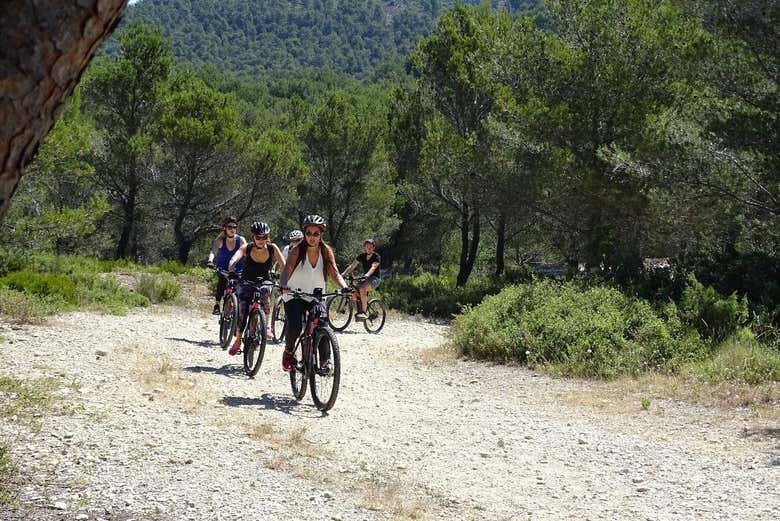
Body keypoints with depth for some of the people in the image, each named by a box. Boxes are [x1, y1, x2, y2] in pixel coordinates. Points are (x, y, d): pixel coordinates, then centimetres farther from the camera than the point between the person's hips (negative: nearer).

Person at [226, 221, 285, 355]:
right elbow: (234, 260, -31)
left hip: (265, 282, 0)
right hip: (247, 282, 0)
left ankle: (267, 326, -25)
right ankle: (238, 341, 1)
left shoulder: (272, 248, -14)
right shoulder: (246, 248, -15)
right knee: (242, 310, -15)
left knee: (265, 294, -34)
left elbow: (283, 266, -23)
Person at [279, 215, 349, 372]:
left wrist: (344, 287, -31)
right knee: (295, 326, -23)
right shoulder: (297, 250, -12)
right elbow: (287, 270, -24)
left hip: (316, 297, 2)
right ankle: (288, 352, 6)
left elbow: (335, 273, -11)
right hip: (294, 296, -2)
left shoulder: (326, 251, -4)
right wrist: (283, 285, -45)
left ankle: (325, 359, -6)